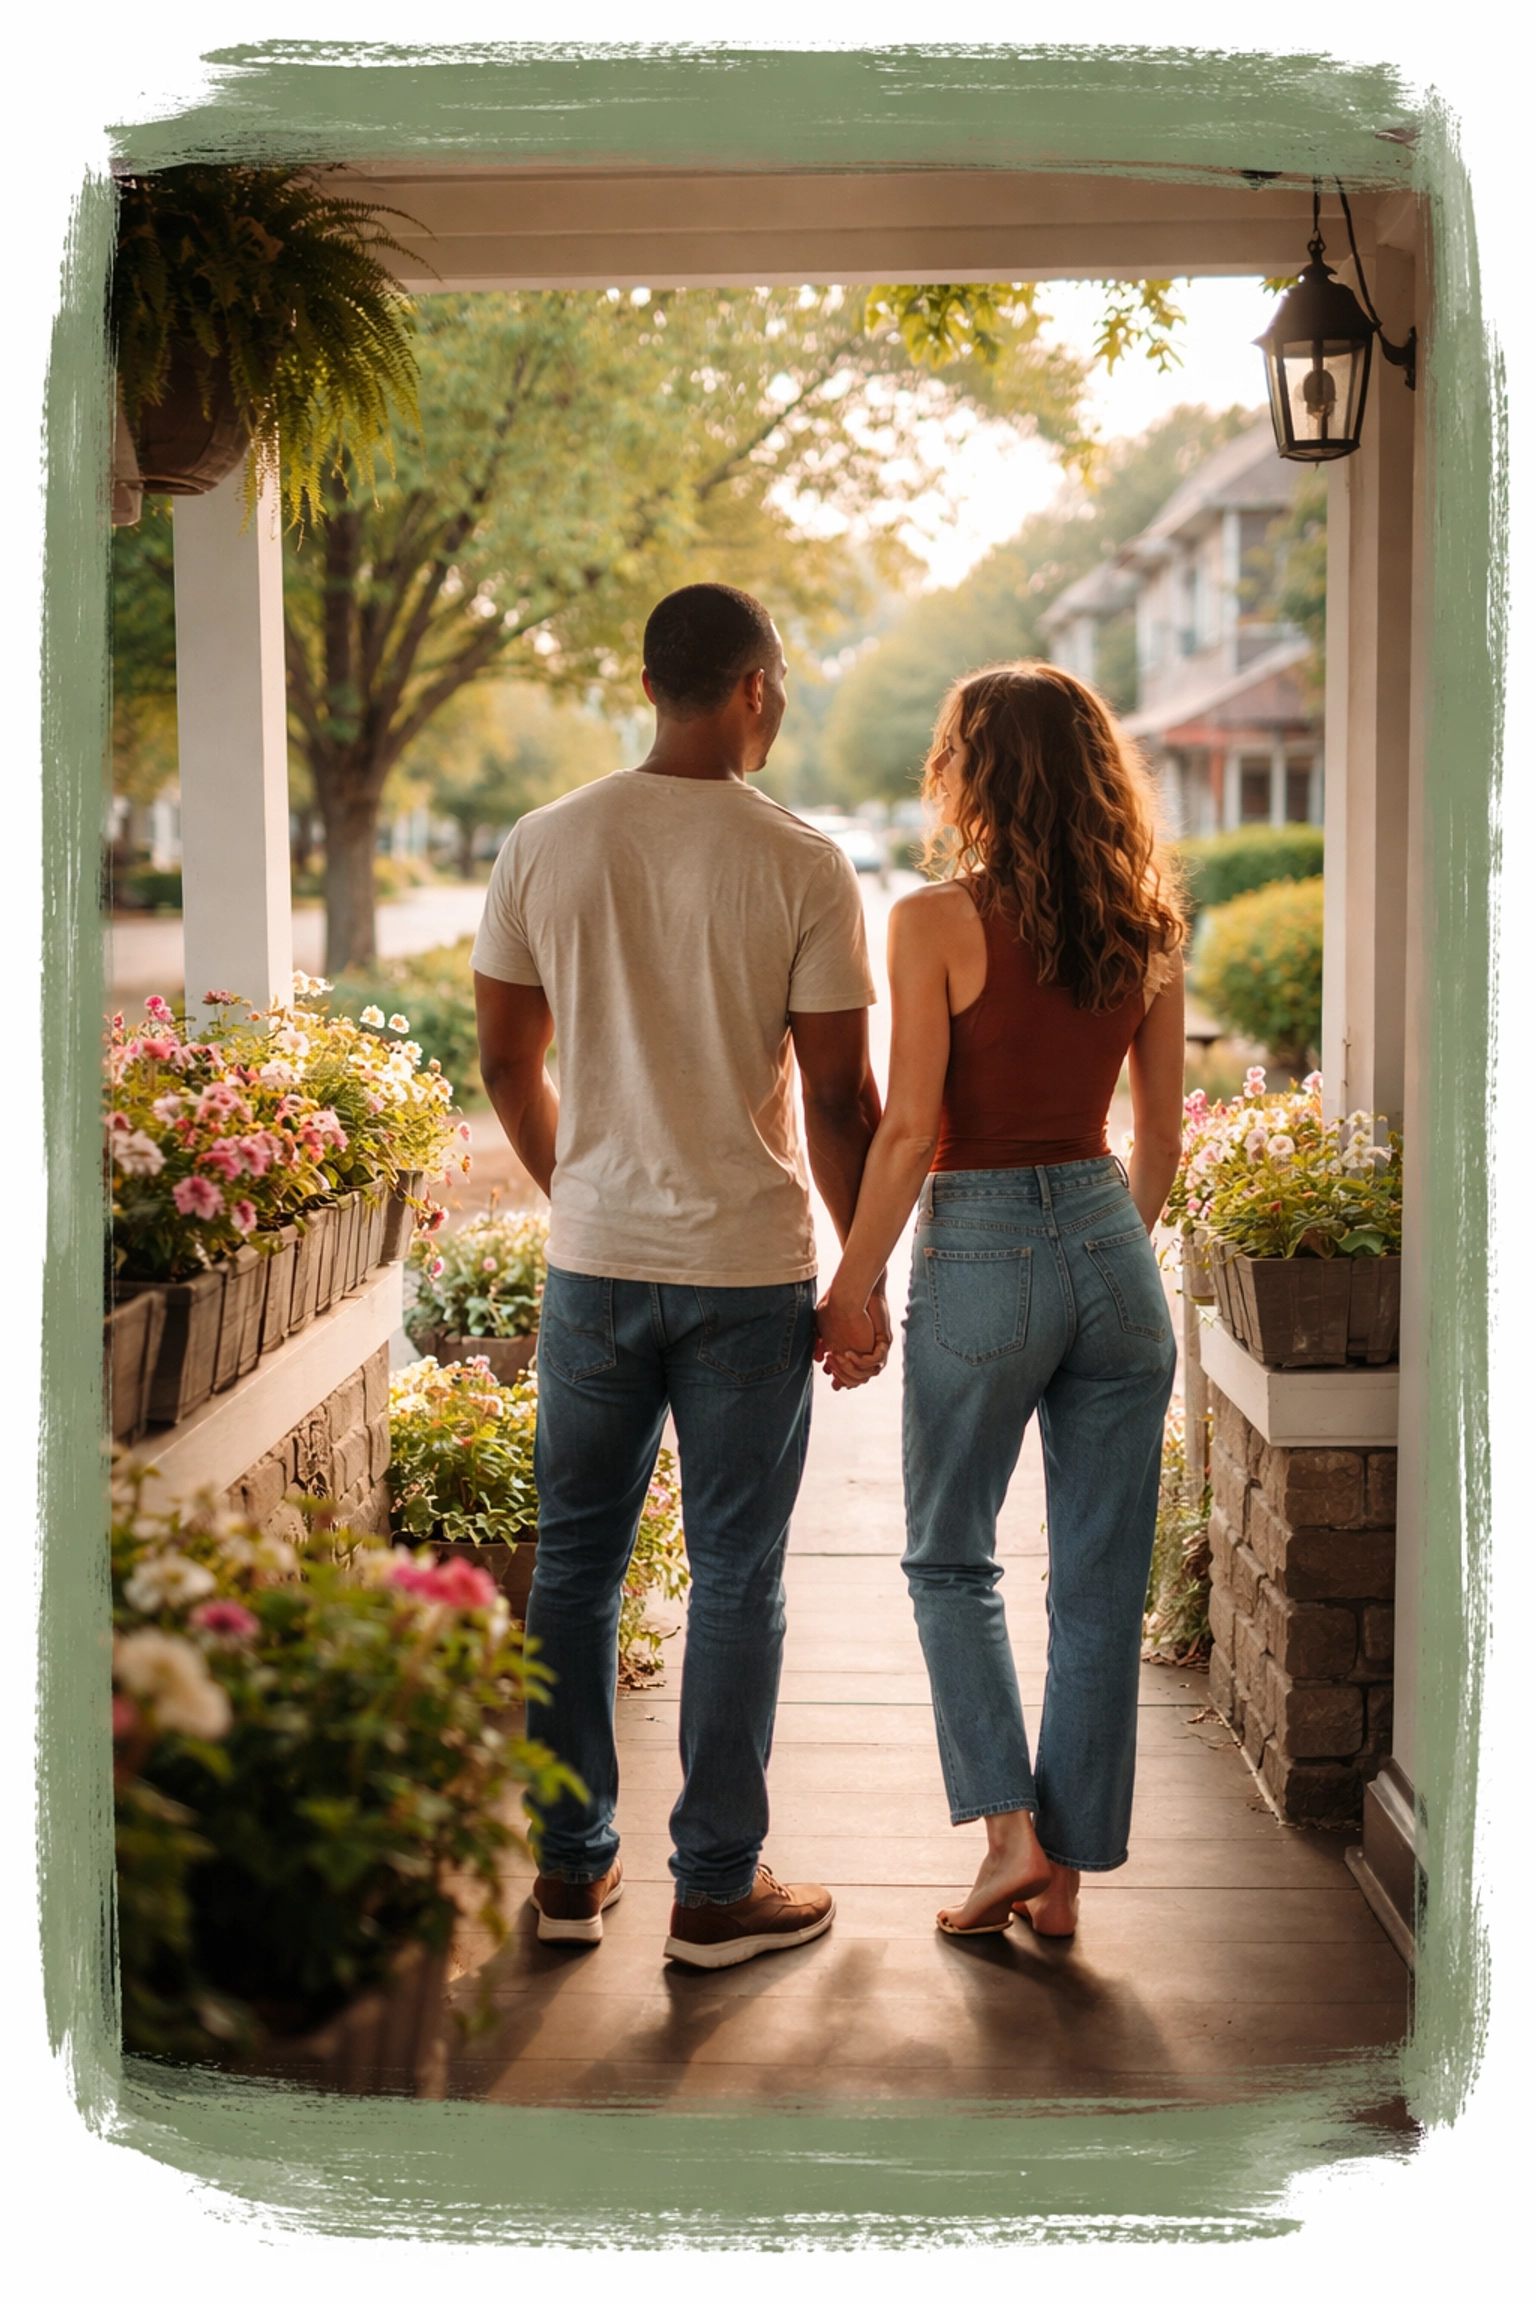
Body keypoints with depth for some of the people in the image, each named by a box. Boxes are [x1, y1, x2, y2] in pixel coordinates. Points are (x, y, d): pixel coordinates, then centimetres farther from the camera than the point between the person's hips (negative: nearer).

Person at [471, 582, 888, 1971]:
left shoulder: (544, 847, 0)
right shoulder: (803, 867, -10)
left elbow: (507, 1061, 8)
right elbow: (842, 1097, -9)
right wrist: (867, 1277, 2)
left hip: (594, 1263, 3)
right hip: (750, 1275, -3)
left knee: (577, 1562, 14)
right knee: (736, 1580, 6)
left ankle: (571, 1867, 22)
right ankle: (716, 1891, 14)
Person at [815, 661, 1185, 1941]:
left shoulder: (937, 921, -11)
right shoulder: (1144, 928, 4)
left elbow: (908, 1130, -13)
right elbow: (1162, 1132, 9)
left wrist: (851, 1289, -4)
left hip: (981, 1258, -4)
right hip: (1111, 1251, 5)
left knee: (951, 1558, 15)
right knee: (1102, 1579, 10)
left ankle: (1013, 1832, 6)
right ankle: (1067, 1871, 17)